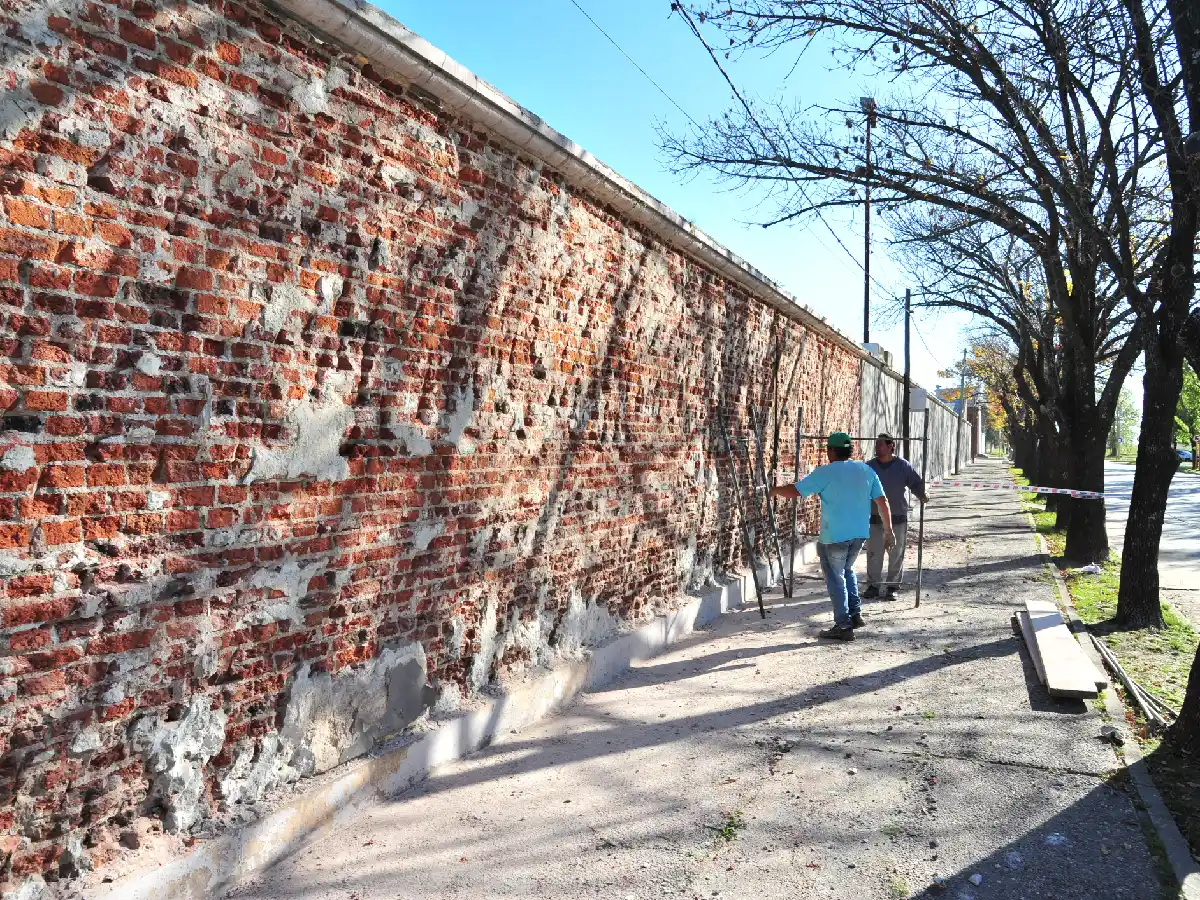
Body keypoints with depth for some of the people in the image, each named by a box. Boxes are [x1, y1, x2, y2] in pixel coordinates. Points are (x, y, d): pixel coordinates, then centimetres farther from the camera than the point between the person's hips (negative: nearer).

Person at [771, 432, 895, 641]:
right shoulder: (866, 470, 6)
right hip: (860, 534, 6)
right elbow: (882, 501, 6)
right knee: (847, 571, 27)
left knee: (835, 578, 6)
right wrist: (888, 530, 12)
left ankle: (843, 626, 7)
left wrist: (774, 490, 8)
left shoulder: (825, 472, -9)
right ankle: (855, 613, 25)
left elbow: (794, 491, -9)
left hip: (834, 536, -6)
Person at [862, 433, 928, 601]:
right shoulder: (869, 466, 5)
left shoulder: (903, 466, -2)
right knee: (873, 554, 4)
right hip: (875, 518, 2)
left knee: (896, 556, 5)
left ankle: (892, 587, 16)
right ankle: (873, 586, 14)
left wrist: (922, 496, -19)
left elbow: (916, 483, -2)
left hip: (898, 519, -2)